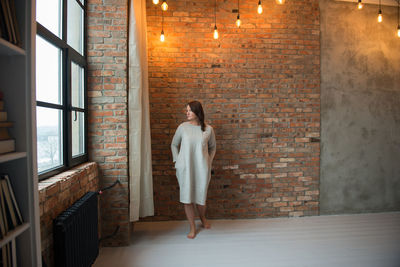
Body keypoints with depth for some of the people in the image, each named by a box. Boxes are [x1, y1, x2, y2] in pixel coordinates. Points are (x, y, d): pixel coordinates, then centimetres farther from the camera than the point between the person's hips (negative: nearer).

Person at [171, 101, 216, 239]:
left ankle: (203, 218, 42)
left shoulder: (208, 129, -2)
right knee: (187, 197, 4)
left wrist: (209, 162, 6)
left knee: (200, 197, 9)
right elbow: (174, 145, 11)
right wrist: (177, 161, 4)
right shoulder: (182, 127, -1)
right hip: (185, 168, 1)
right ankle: (192, 227, 23)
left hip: (202, 169, 0)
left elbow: (212, 147, 14)